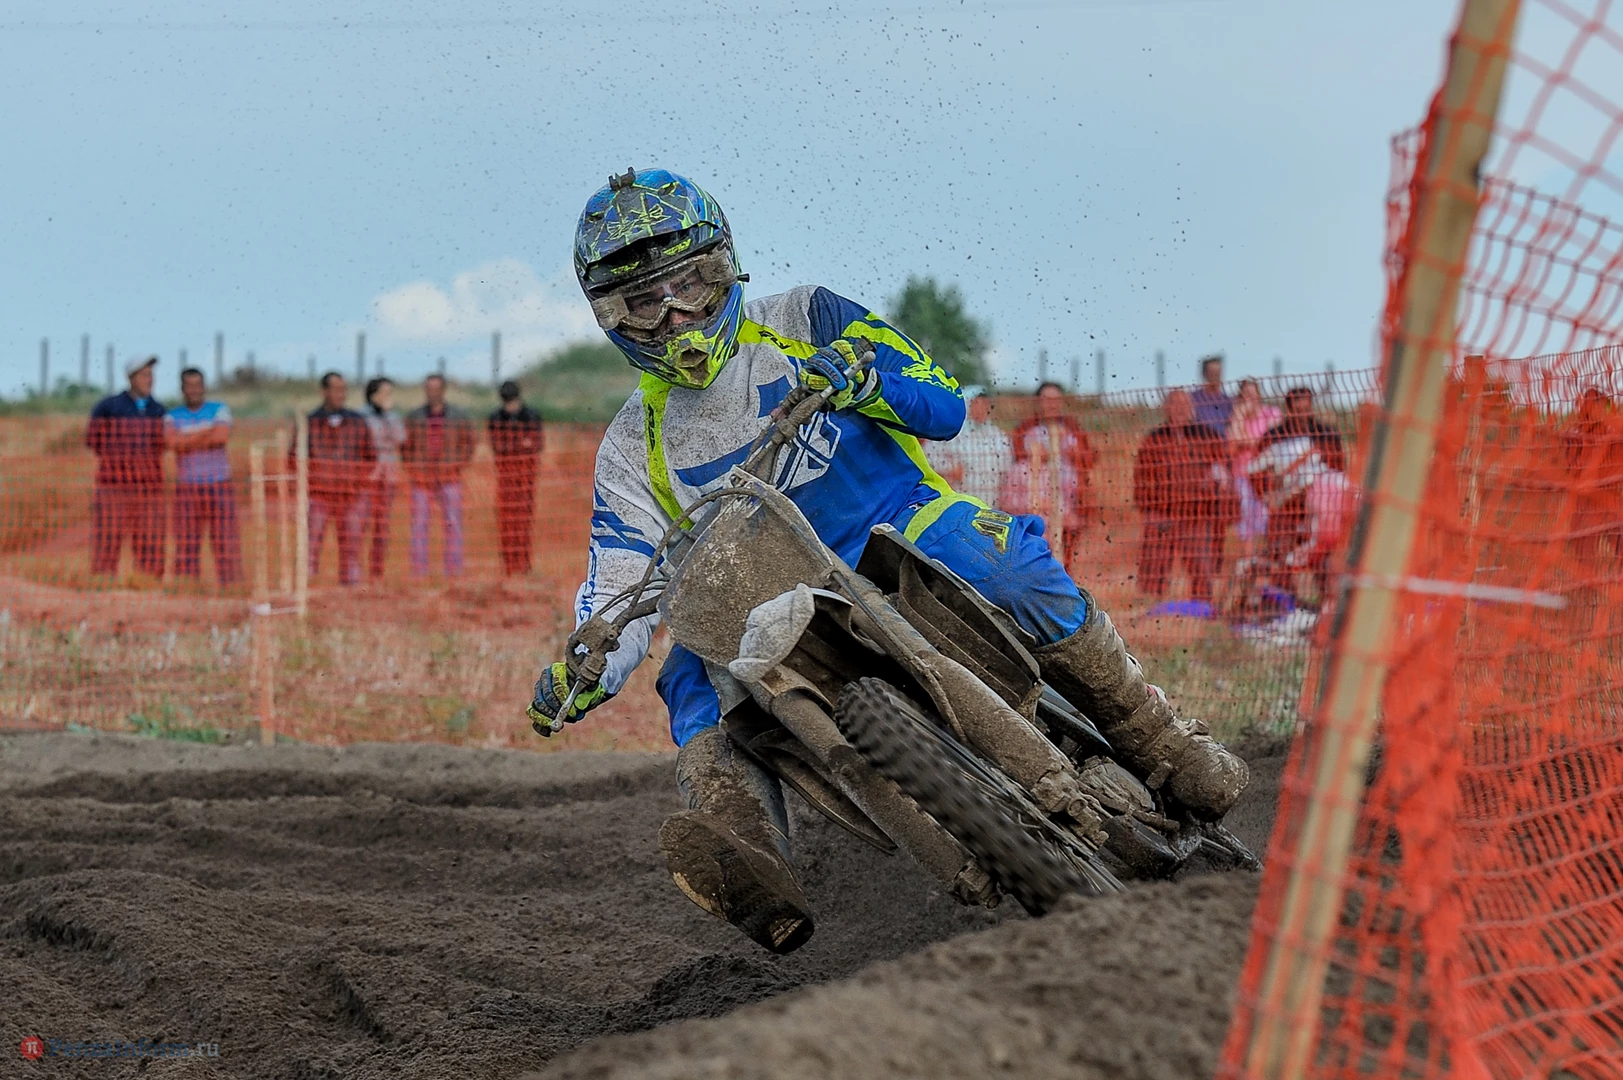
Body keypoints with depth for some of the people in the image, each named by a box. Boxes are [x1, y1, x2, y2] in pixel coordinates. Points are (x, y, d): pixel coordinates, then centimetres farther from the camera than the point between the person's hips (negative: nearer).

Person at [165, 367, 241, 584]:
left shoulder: (219, 410, 9)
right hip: (186, 487, 1)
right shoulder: (172, 416, 11)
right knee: (186, 544, -5)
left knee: (225, 541, -5)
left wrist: (188, 440, -4)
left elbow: (222, 436, -10)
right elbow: (173, 442, -10)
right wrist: (207, 433, -7)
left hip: (219, 485, -1)